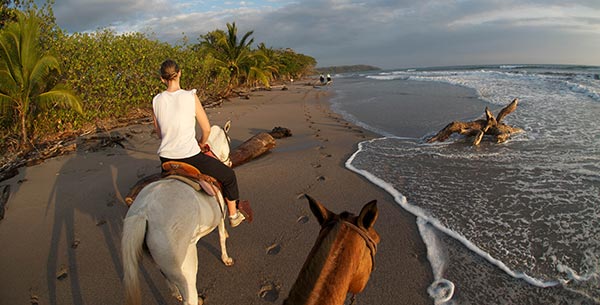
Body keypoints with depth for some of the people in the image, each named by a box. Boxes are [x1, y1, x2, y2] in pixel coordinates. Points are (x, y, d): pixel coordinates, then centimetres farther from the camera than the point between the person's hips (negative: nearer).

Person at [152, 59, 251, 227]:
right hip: (189, 156, -5)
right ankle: (233, 215, 27)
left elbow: (159, 133, 10)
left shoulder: (156, 100, 0)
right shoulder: (191, 96, -12)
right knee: (228, 175, 15)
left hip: (165, 158, 5)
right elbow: (206, 129, -8)